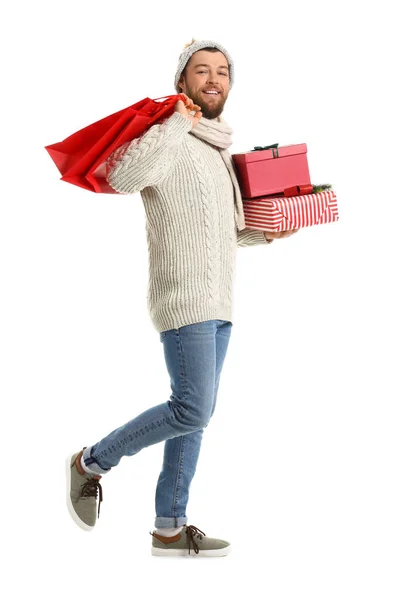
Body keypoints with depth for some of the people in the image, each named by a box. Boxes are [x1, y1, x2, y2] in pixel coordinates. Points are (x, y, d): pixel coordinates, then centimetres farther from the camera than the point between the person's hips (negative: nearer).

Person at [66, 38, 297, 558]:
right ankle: (92, 463, 4)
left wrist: (262, 232, 11)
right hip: (183, 298, -9)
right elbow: (124, 177, -31)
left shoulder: (219, 150, 20)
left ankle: (169, 528, 12)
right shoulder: (168, 140, -8)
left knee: (195, 414, 7)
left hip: (218, 304, 9)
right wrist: (176, 123, -24)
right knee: (193, 411, -14)